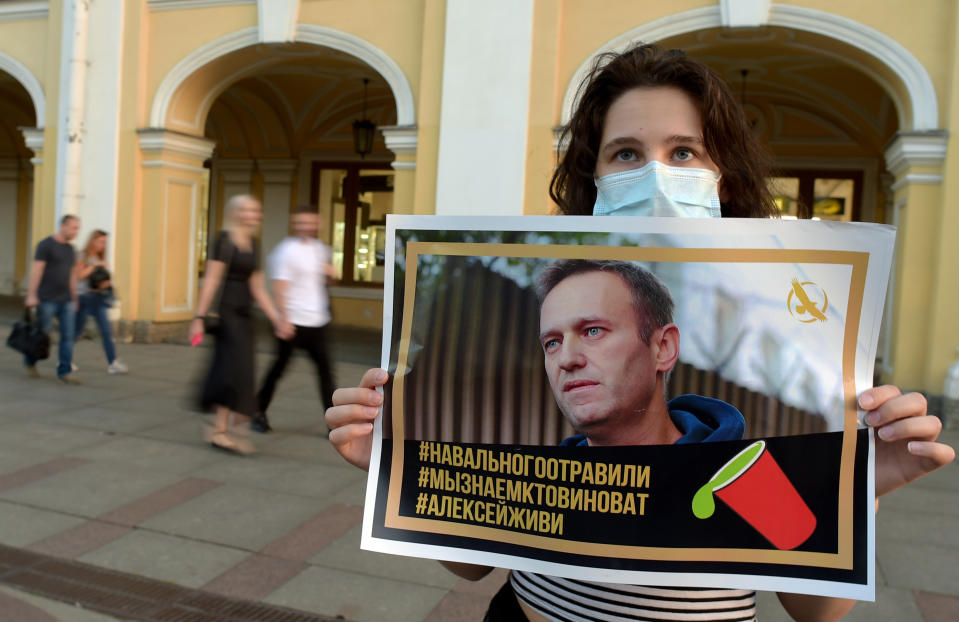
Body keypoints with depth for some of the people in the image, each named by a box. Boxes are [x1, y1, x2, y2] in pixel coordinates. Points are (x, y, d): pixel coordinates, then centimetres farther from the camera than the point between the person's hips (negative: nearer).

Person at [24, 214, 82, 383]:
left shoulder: (70, 248, 14)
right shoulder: (46, 244, -7)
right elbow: (36, 269, -12)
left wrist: (73, 298, 17)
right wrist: (31, 295, -18)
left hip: (66, 301, 6)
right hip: (47, 300, -6)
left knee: (68, 336, -2)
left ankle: (64, 372, 0)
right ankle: (30, 361, 31)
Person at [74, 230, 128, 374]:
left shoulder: (101, 259, 15)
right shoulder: (82, 257, -3)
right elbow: (79, 275, -15)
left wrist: (107, 283, -5)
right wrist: (94, 266, -15)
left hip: (98, 298, 5)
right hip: (84, 297, -5)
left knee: (106, 331, -5)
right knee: (77, 330, 4)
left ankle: (113, 363, -9)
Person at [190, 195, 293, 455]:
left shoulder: (253, 245, 15)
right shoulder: (224, 240, -6)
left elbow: (258, 289, 15)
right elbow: (211, 280, -10)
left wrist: (277, 318, 10)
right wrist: (199, 317, -14)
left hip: (244, 316, 7)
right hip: (226, 313, -7)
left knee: (229, 373, 9)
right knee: (237, 370, -10)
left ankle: (221, 430, 16)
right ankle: (222, 430, -2)